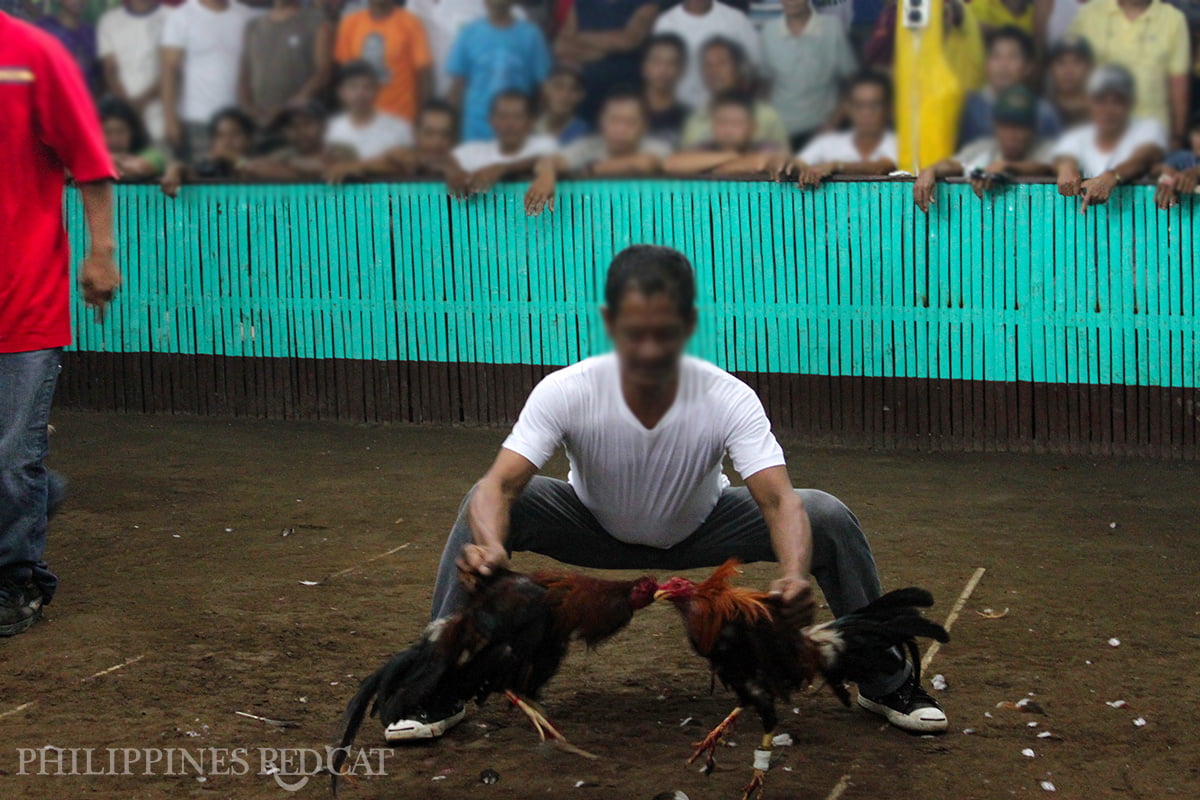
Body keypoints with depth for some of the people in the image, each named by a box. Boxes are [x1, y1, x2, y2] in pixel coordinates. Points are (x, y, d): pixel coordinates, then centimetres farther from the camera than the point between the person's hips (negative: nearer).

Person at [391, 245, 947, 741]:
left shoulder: (729, 400, -32)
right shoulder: (565, 392, -32)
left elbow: (779, 501, -39)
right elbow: (500, 485, -39)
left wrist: (794, 573, -60)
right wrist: (489, 545, -62)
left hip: (701, 532, 1)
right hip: (595, 531, 0)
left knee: (829, 519, -23)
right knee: (482, 509, -29)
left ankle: (885, 683, 0)